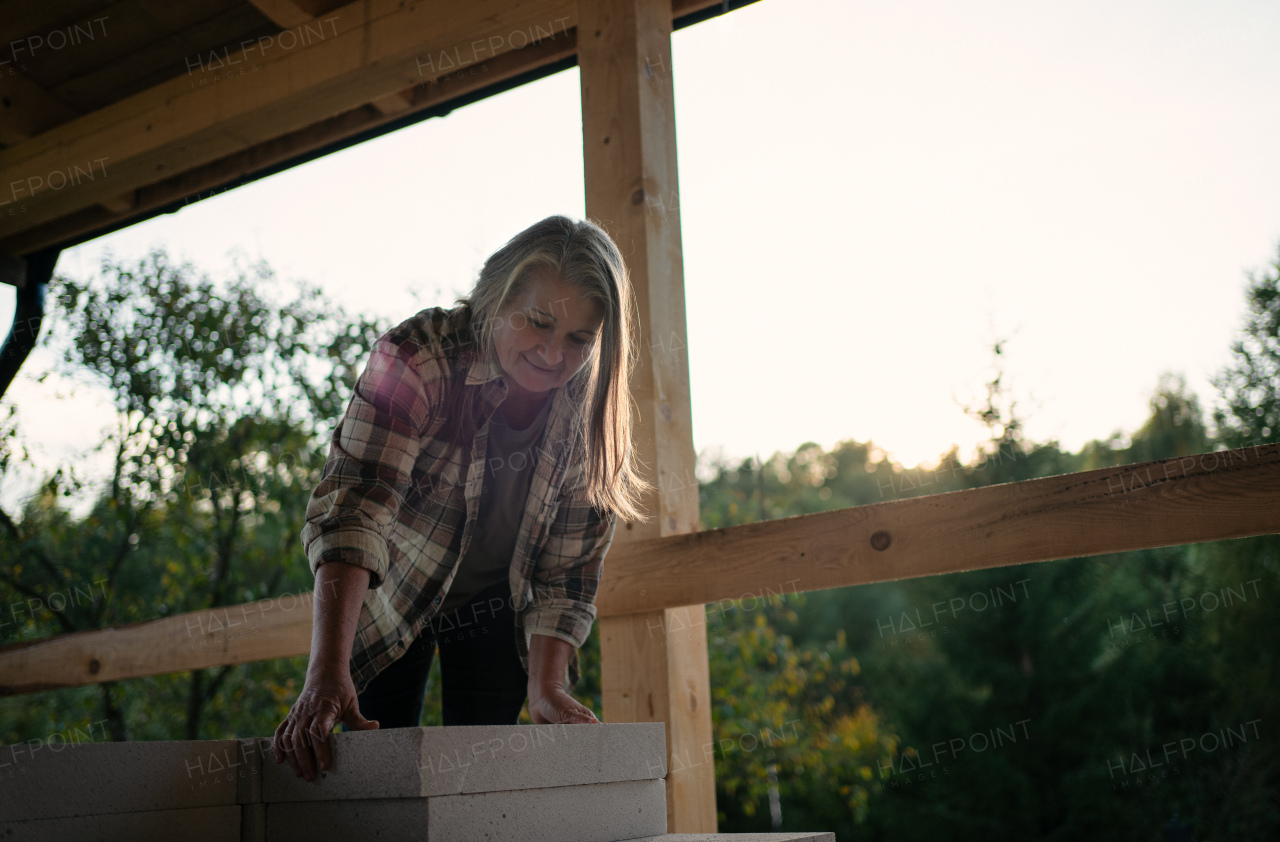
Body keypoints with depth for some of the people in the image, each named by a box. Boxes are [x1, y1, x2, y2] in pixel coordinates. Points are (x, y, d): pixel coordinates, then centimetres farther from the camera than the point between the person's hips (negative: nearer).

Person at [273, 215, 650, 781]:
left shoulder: (593, 415, -19)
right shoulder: (417, 358, -32)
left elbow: (567, 570, -14)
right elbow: (352, 507, -42)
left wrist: (546, 689, -26)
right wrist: (327, 673, -53)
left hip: (497, 609, 2)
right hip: (387, 595, -2)